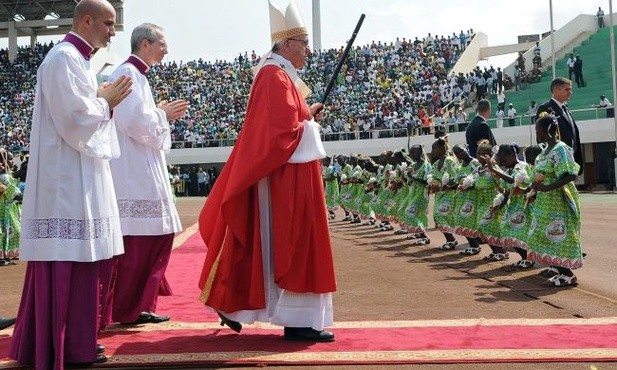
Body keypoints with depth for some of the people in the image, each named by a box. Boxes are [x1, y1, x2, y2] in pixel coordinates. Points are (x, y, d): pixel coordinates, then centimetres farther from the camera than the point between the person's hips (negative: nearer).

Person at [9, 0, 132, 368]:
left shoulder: (77, 59, 19)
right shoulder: (63, 58, -12)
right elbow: (74, 119, -19)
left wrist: (103, 102, 10)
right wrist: (106, 103, -5)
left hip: (77, 176, 10)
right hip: (67, 177, -10)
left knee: (74, 259, 12)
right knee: (68, 261, -6)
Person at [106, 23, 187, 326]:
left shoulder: (137, 75, 20)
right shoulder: (127, 74, -10)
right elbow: (135, 121, -20)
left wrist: (163, 115, 10)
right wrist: (163, 115, -5)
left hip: (145, 172, 11)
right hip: (133, 173, -11)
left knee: (159, 236, 11)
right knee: (136, 242, -6)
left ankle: (140, 306, 18)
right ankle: (126, 309, 4)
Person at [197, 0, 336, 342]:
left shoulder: (279, 75, 18)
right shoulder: (276, 77, -15)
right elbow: (283, 131, -22)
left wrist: (306, 115, 9)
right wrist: (309, 120, -5)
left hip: (283, 174, 11)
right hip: (286, 175, -11)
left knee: (267, 246, 15)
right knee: (293, 246, -6)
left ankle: (231, 304, 23)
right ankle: (298, 321, 1)